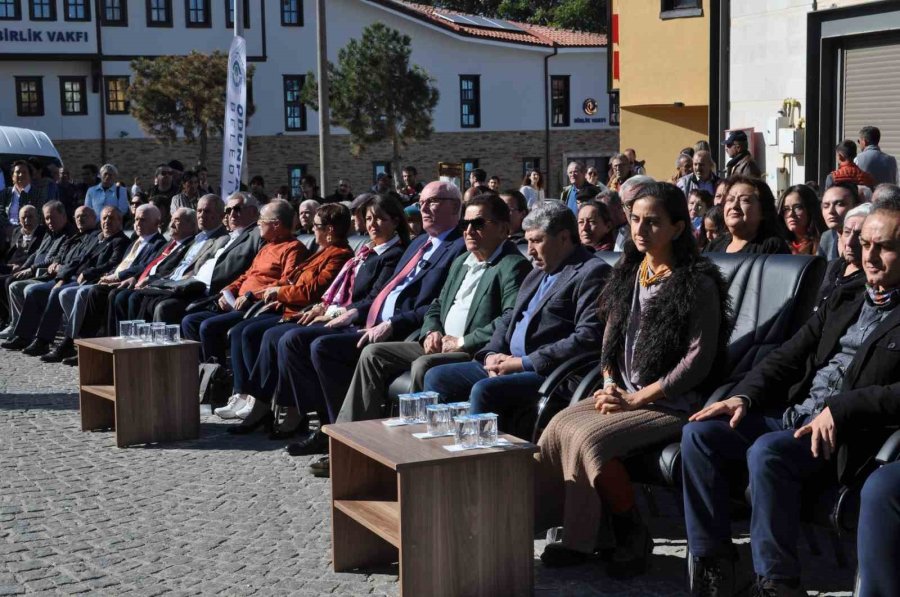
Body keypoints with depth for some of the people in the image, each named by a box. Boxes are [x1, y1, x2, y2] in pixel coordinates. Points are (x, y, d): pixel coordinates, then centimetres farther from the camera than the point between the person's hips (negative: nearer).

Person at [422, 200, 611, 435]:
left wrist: (524, 363, -17)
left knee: (484, 390, -31)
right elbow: (509, 320, 26)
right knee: (436, 378, 0)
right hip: (506, 364, 9)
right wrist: (492, 354, 4)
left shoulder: (592, 273, -8)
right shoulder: (538, 273, 22)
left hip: (547, 373, -9)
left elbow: (588, 337, -18)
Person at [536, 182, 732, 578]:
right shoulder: (627, 275, 14)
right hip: (624, 395, 7)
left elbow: (699, 359, -14)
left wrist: (637, 399, -15)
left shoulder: (698, 283, -8)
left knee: (589, 436, -28)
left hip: (672, 402, -7)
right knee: (560, 425, -21)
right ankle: (577, 532, -11)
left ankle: (632, 533, -9)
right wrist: (611, 386, 0)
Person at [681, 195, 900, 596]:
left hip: (846, 434, -7)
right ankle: (712, 563, -9)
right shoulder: (843, 301, 22)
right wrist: (744, 396, 0)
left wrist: (838, 409, -24)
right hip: (790, 414, 7)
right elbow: (788, 356, 17)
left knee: (767, 452, -34)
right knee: (699, 433, -12)